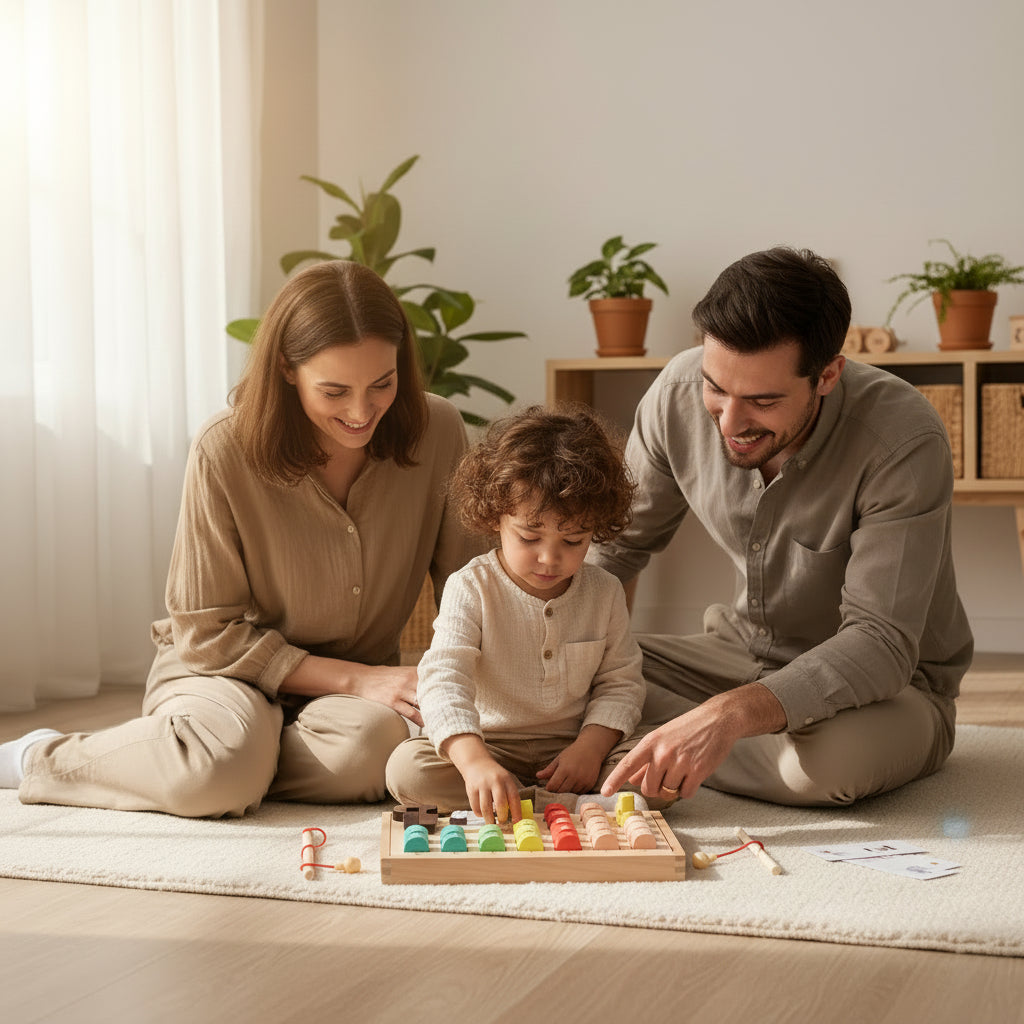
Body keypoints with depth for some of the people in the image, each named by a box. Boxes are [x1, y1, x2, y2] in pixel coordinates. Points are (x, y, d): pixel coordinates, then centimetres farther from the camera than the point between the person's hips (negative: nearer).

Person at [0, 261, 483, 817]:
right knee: (221, 770, -35)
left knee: (366, 748, -34)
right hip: (223, 669, -2)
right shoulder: (225, 452, -20)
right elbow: (208, 633, -13)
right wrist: (357, 680, -20)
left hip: (364, 676, 2)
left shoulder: (437, 431, -12)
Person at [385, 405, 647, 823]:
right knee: (408, 767, -29)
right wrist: (475, 762, -41)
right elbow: (443, 679, -24)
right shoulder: (470, 589, -12)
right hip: (485, 744, -2)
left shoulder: (604, 593, 0)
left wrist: (590, 748, -14)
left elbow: (620, 683, 7)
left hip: (571, 747, 2)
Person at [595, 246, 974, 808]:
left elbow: (881, 644, -33)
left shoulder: (904, 440, -30)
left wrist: (730, 715, -48)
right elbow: (614, 545, 2)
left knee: (832, 759, -39)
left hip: (890, 683, -3)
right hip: (743, 654, 4)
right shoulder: (680, 392, -15)